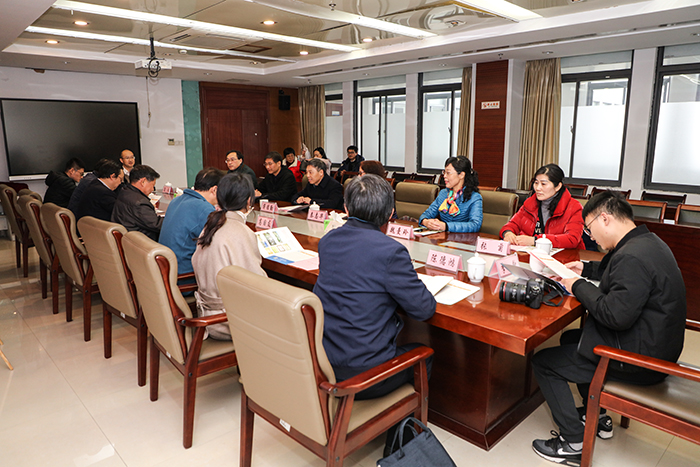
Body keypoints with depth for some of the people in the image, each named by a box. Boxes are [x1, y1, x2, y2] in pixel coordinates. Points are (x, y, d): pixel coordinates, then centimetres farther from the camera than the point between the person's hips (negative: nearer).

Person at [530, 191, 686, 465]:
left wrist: (579, 286, -17)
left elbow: (616, 315, -30)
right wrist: (588, 269, 14)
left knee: (543, 363, -5)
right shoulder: (648, 241, 6)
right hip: (655, 344, 11)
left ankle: (573, 444, 6)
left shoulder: (632, 256, -28)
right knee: (569, 338, 27)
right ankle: (598, 417, 34)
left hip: (640, 360, -11)